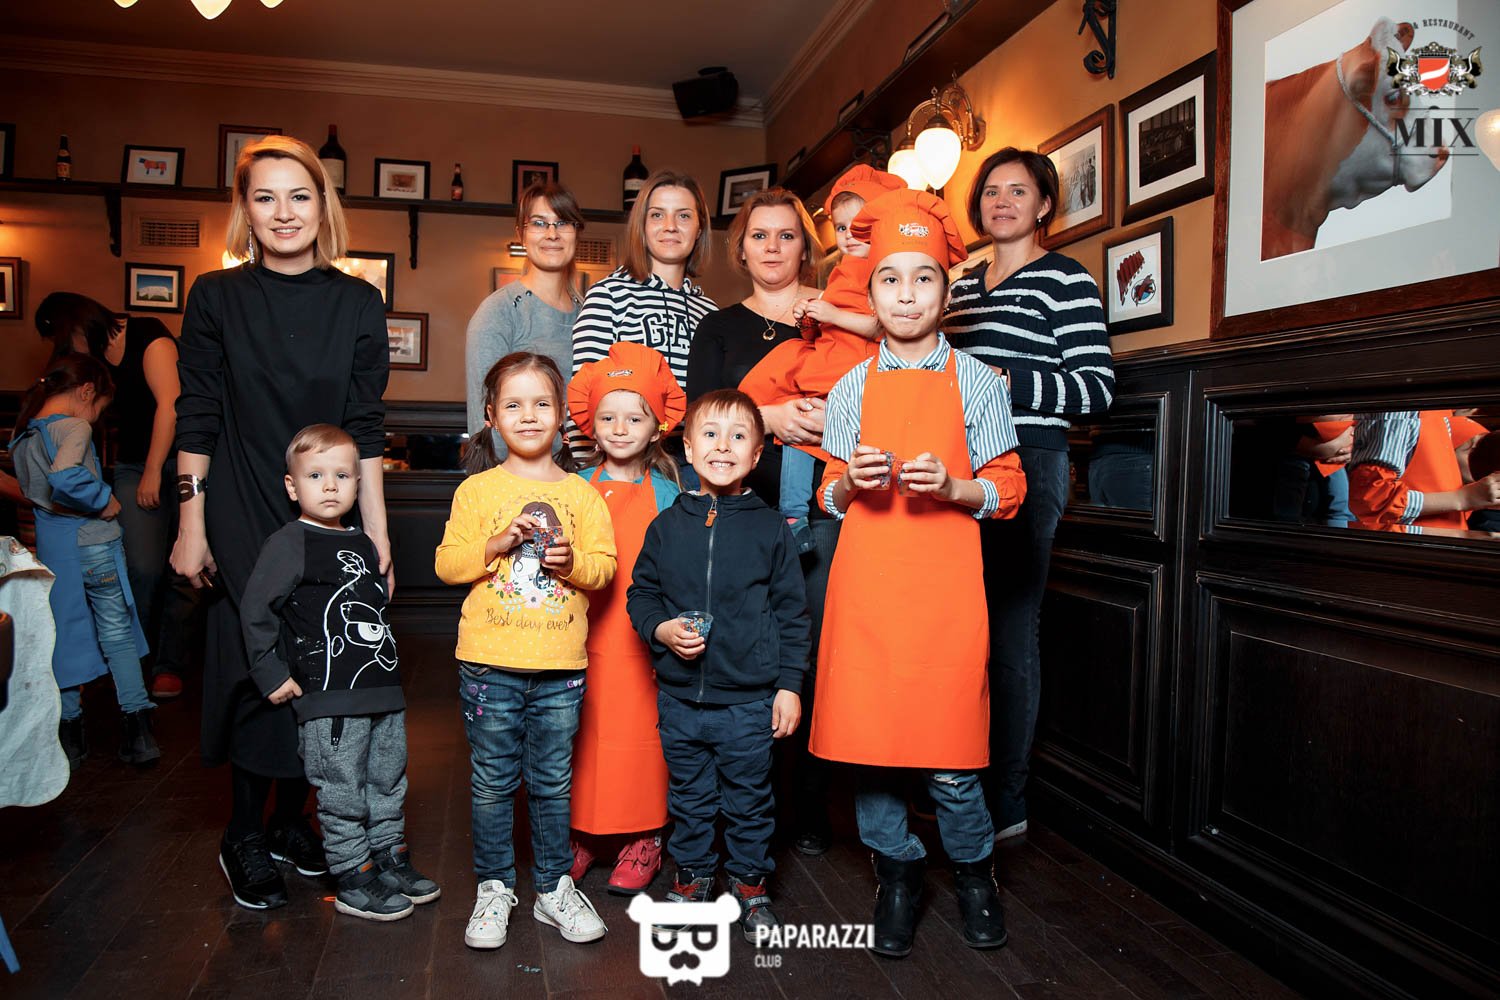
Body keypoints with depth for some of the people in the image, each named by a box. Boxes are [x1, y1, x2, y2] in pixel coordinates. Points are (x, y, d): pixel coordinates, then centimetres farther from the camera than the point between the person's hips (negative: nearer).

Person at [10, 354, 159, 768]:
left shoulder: (22, 435, 9)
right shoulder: (75, 427, -15)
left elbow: (29, 488, 16)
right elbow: (64, 480, -31)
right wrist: (105, 501, -18)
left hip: (51, 545, 6)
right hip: (93, 543, -6)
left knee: (63, 636, 14)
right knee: (118, 637, 5)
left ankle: (70, 738, 22)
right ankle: (137, 735, 10)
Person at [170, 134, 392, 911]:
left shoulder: (357, 303, 2)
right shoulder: (216, 298, 0)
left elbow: (365, 430, 1)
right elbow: (197, 422, 1)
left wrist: (377, 536, -1)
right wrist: (191, 522, -3)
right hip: (242, 522, -2)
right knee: (255, 669, -1)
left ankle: (292, 818, 26)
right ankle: (244, 838, 17)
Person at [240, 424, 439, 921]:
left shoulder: (363, 544, 12)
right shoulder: (288, 544, -8)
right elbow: (255, 610, -9)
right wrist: (271, 673, -9)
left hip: (383, 692, 7)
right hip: (328, 699, -7)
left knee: (389, 782, 17)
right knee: (343, 795, 3)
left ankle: (390, 858, 33)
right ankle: (354, 880, 16)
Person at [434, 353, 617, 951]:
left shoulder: (581, 494, 5)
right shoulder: (477, 490, 2)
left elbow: (605, 564, 4)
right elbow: (447, 563, -1)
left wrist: (572, 561, -16)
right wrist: (496, 544, -16)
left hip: (560, 666, 1)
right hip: (490, 662, -1)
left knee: (552, 782, 11)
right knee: (493, 782, 9)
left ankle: (553, 888, 27)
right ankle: (494, 889, 26)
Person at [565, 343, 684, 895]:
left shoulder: (665, 493, 3)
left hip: (639, 638, -1)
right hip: (581, 636, 1)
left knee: (639, 734, 3)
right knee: (579, 736, 5)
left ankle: (643, 838, 18)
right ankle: (578, 833, 22)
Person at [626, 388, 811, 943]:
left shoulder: (770, 528, -3)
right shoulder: (666, 526, 1)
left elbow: (792, 610, 0)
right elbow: (640, 592, 10)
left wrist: (790, 684, -2)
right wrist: (660, 629, -10)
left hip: (750, 699, -2)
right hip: (680, 695, 2)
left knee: (749, 798, 11)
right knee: (688, 796, 16)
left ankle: (751, 884, 32)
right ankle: (691, 876, 36)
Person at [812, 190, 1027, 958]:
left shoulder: (978, 384, 4)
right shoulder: (850, 389, 9)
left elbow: (1008, 490, 4)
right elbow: (829, 498, 13)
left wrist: (952, 485, -13)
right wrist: (849, 481, -8)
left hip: (945, 586, -2)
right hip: (864, 585, 2)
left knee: (950, 758, 0)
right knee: (867, 742, 5)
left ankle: (973, 872, 29)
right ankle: (897, 873, 28)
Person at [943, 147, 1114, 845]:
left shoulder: (1067, 280, 1)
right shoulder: (963, 284, 21)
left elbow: (1098, 388, -7)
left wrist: (1008, 381, -15)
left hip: (1026, 466, -6)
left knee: (1010, 630, -3)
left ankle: (1005, 805, 8)